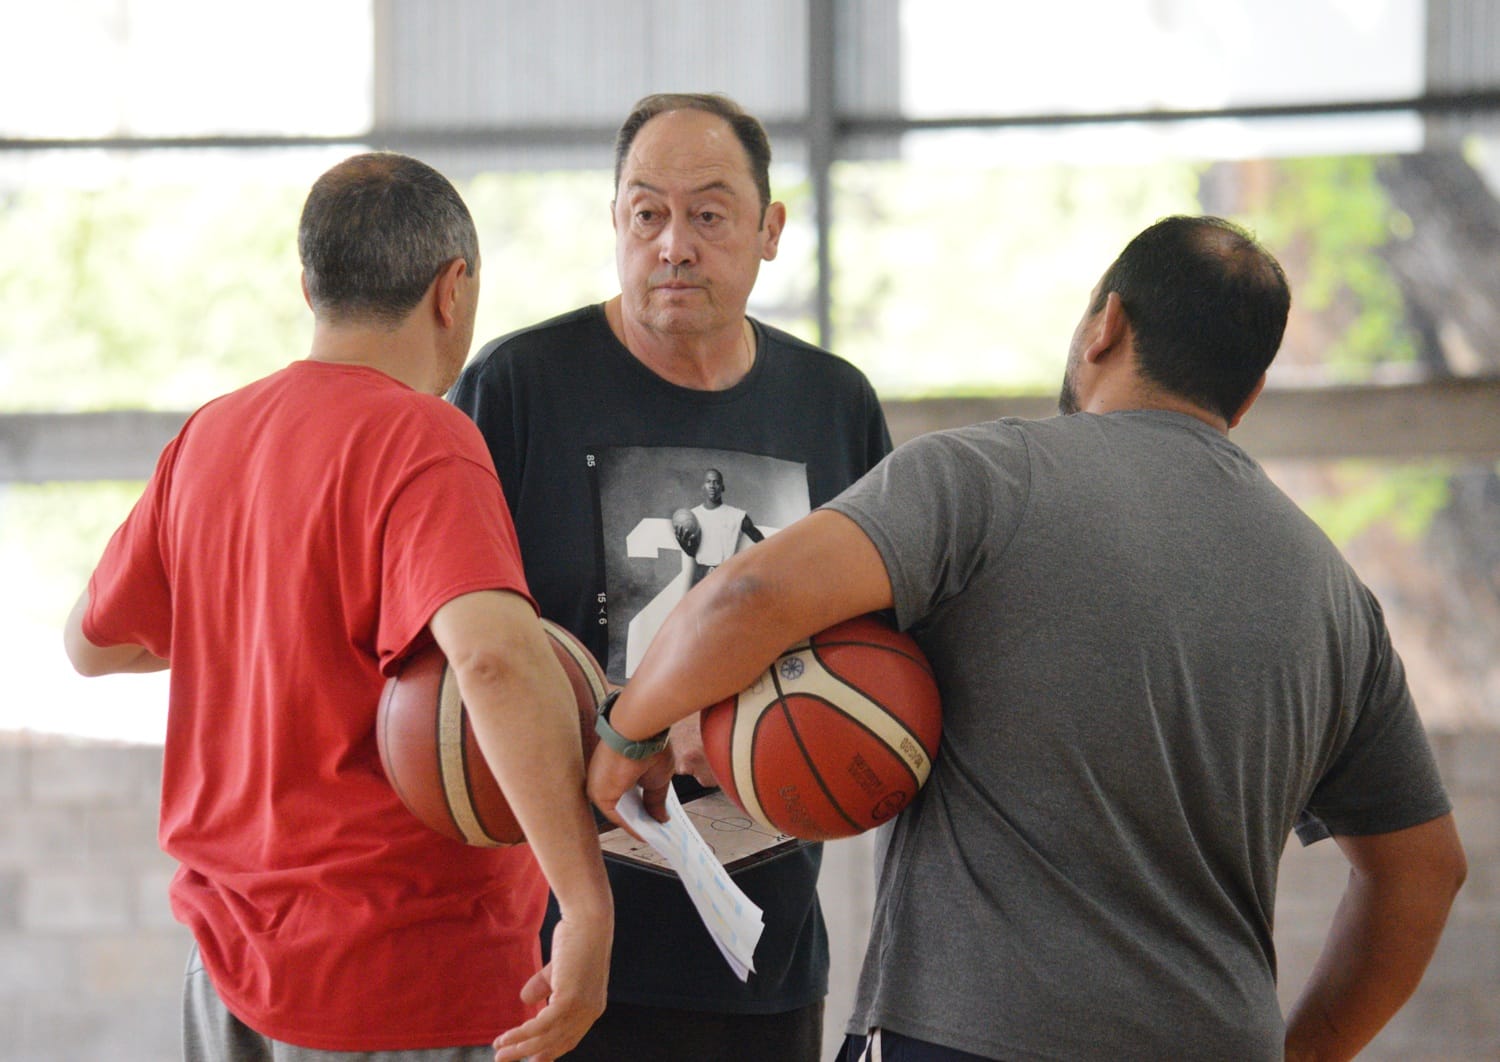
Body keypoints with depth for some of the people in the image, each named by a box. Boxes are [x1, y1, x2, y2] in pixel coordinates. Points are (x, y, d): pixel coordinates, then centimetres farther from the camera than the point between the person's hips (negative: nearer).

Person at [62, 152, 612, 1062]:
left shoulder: (209, 434, 7)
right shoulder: (419, 442, -16)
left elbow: (93, 640, 21)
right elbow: (495, 653, -33)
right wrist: (588, 904, -33)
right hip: (401, 980, -7)